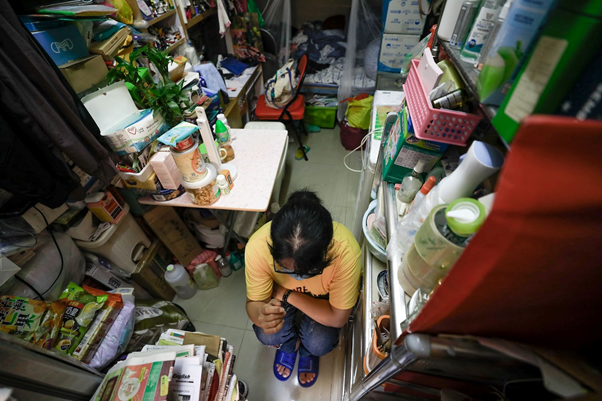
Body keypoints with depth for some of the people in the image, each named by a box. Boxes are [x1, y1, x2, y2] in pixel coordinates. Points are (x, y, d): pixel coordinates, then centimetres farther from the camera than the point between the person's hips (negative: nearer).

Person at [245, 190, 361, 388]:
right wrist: (261, 315, -45)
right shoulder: (258, 247, -38)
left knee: (319, 344, -19)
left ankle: (308, 352, 21)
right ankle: (289, 344, 21)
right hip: (281, 291, 1)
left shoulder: (345, 251, -41)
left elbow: (337, 317, -26)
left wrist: (288, 295, -28)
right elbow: (254, 303, -22)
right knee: (266, 336, -19)